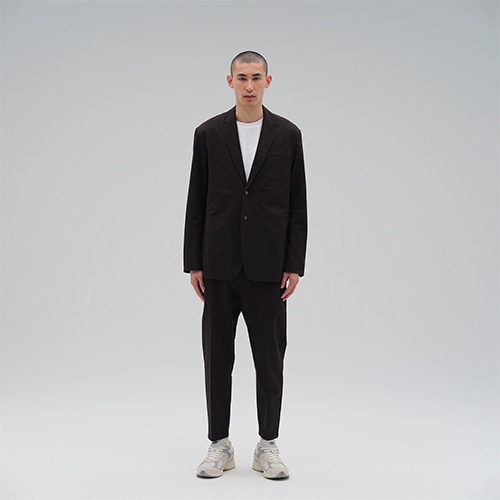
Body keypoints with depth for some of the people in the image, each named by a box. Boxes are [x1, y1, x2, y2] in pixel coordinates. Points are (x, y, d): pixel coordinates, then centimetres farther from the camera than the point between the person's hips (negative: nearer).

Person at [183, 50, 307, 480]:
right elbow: (197, 202, 4)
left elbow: (297, 204, 2)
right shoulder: (208, 133, 4)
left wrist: (295, 264, -4)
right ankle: (220, 445, 19)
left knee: (270, 358, 5)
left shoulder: (288, 135, 3)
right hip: (220, 265, 1)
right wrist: (194, 262, -1)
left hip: (268, 265, 0)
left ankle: (268, 446, 18)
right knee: (217, 356, 6)